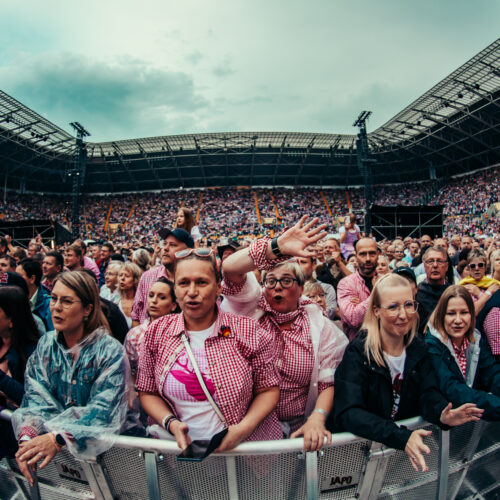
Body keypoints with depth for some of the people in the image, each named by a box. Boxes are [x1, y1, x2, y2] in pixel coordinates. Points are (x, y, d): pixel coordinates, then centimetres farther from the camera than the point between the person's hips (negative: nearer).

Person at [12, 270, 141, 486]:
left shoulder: (110, 351, -13)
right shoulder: (46, 345, 4)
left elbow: (104, 409, -20)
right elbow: (37, 398, -4)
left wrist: (58, 439, -34)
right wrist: (27, 436, -23)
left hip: (105, 442, -4)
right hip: (53, 433, 4)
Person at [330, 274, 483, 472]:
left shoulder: (418, 348, 2)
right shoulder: (358, 352, -17)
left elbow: (428, 393, -6)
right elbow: (348, 413, -24)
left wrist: (441, 414, -28)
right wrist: (400, 437, -35)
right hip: (357, 445, -5)